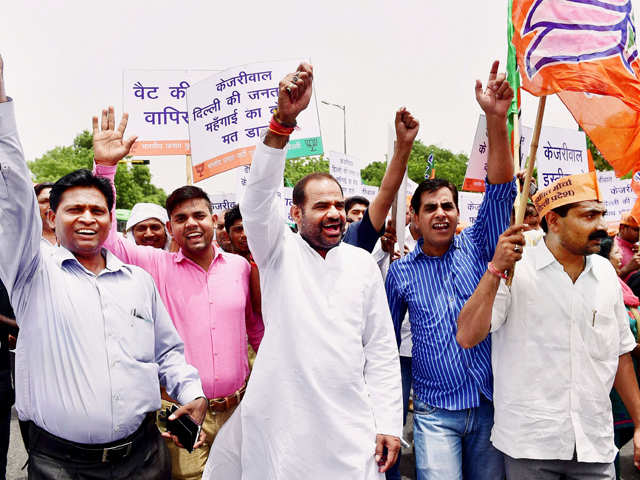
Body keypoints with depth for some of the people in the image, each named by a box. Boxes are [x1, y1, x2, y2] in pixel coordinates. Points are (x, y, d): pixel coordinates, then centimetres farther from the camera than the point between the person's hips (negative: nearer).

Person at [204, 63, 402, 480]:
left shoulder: (362, 263, 6)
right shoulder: (279, 252, -1)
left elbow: (381, 349, 6)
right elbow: (259, 197, -20)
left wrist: (389, 424, 0)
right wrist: (284, 119, -32)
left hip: (352, 426, 2)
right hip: (284, 422, -2)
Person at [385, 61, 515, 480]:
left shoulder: (476, 247, 1)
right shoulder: (401, 272, 1)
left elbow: (501, 190, -12)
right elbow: (388, 337, 11)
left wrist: (496, 119, -24)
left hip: (492, 404, 2)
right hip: (436, 411, -1)